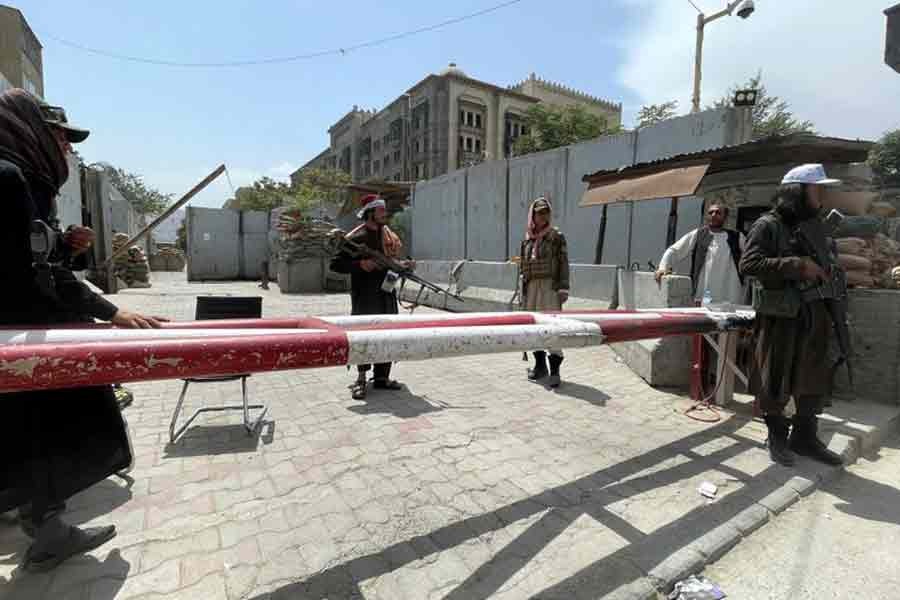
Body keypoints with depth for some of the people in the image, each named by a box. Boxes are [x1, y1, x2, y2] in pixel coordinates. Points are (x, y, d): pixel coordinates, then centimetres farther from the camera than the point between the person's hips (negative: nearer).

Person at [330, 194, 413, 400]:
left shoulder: (390, 236, 12)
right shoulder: (356, 238, -8)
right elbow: (336, 265, -8)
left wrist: (402, 265, 2)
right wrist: (361, 265, -19)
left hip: (387, 294, 6)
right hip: (365, 296, -6)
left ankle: (382, 377, 20)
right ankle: (361, 378, 10)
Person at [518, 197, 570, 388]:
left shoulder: (557, 236, 0)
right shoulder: (527, 239, 11)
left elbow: (563, 263, -4)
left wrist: (563, 288, -12)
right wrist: (524, 290, 12)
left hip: (550, 285, -5)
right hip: (531, 286, 5)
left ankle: (554, 370, -5)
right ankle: (540, 365, 24)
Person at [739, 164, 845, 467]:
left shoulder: (818, 225, 15)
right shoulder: (768, 226, -8)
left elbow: (828, 264, 27)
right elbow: (748, 263, -20)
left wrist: (831, 271, 5)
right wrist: (797, 265, -23)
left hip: (815, 315, 7)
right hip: (780, 317, -7)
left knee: (815, 380, 13)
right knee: (775, 382, 4)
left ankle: (805, 436, 28)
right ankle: (778, 438, 20)